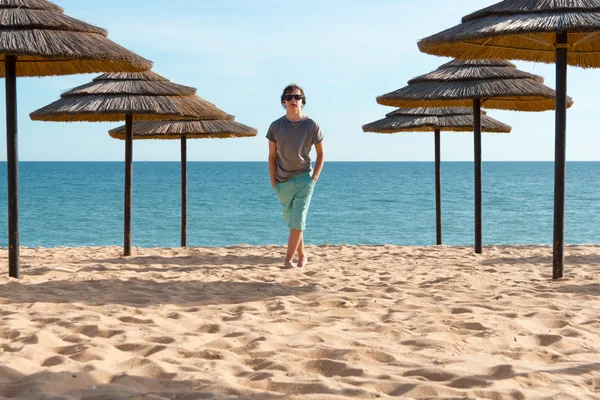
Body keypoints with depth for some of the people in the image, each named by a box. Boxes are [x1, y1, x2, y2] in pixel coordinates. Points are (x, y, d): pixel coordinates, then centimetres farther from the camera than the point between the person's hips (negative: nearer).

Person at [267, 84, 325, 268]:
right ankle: (302, 256, 27)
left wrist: (315, 177, -5)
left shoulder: (312, 126, -5)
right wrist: (273, 181, -1)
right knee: (291, 221, 12)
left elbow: (321, 153, 4)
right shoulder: (276, 126, -1)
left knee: (297, 220, -11)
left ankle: (288, 259, -7)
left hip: (303, 179, -3)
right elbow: (272, 156, 5)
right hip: (282, 182, 3)